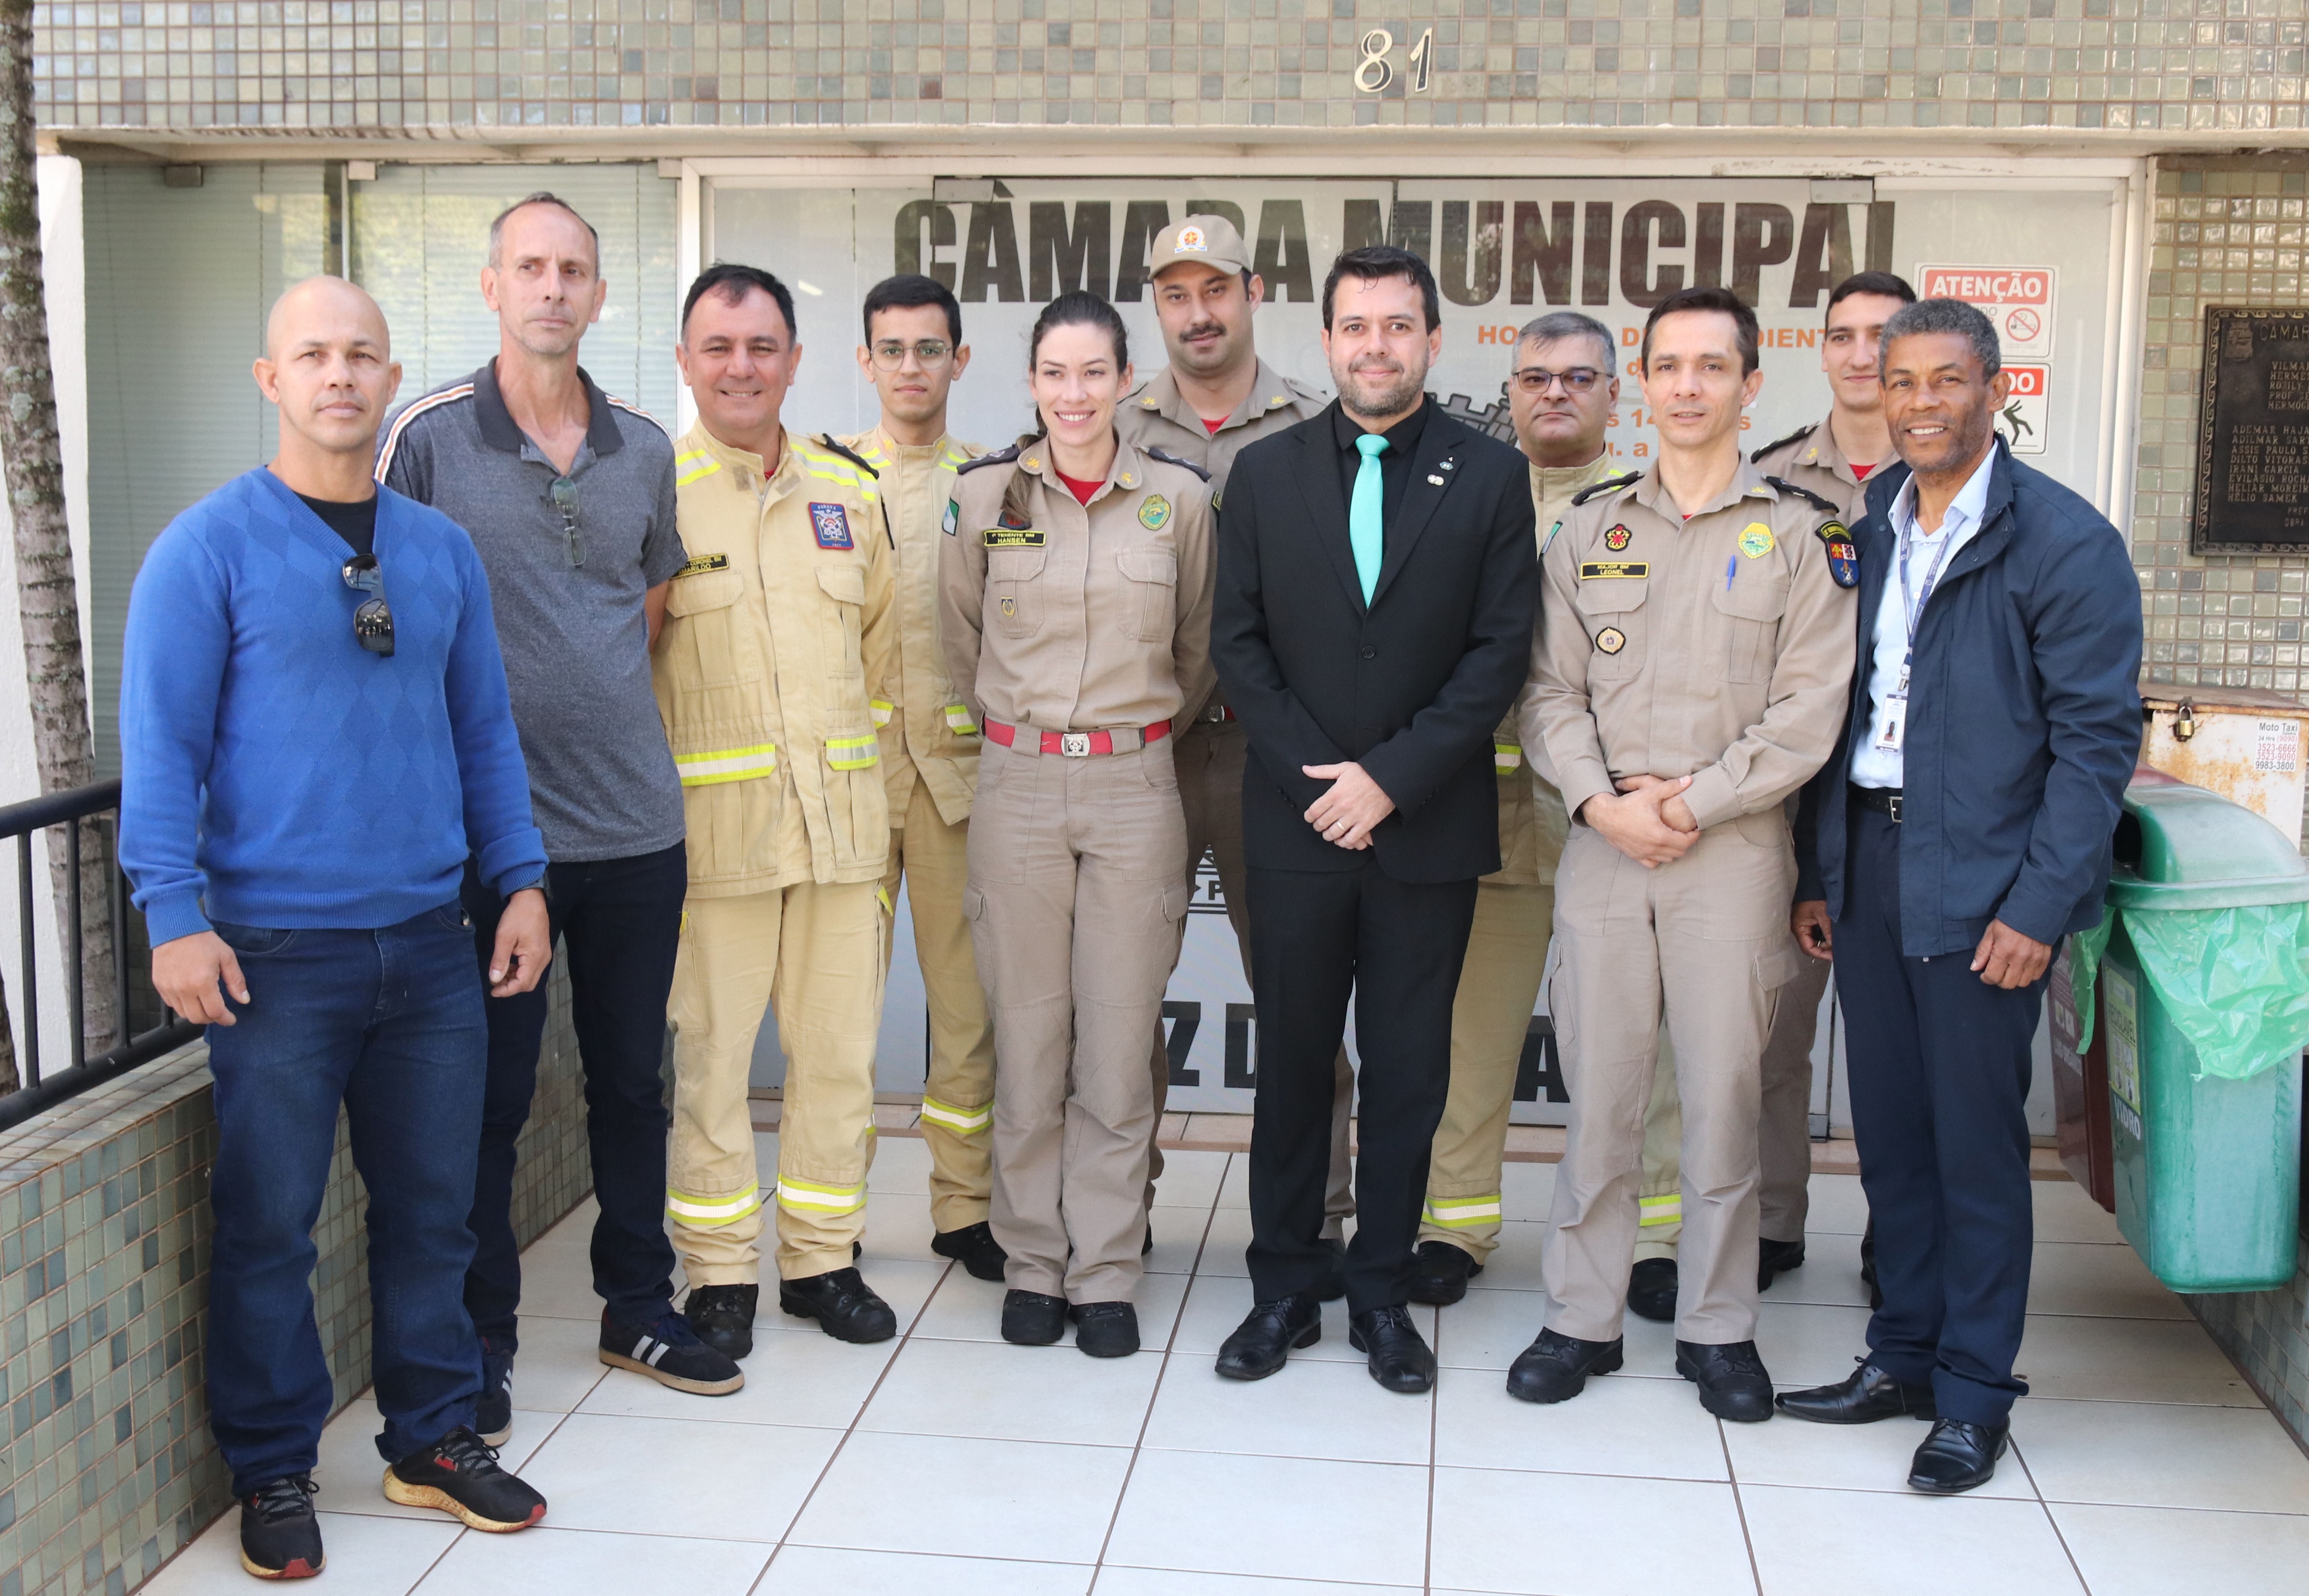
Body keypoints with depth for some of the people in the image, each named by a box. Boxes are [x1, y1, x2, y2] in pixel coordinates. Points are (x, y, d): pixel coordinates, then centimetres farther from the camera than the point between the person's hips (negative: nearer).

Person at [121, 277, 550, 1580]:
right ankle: (274, 1472, 20)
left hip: (431, 943, 4)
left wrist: (523, 881, 9)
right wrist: (175, 915, -14)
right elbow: (163, 743, -7)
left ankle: (436, 1438, 28)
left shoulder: (443, 551, 10)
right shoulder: (209, 547, -4)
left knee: (433, 1205, 12)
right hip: (278, 950, -4)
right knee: (269, 1220, 4)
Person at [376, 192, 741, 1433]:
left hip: (635, 819, 4)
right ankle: (479, 1345, 19)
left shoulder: (645, 451, 8)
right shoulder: (427, 438, -5)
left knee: (632, 1080, 14)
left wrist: (597, 711, 13)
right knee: (488, 1095, 4)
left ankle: (640, 1309, 30)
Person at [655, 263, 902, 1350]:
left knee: (841, 1049, 9)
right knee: (710, 1054, 2)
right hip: (711, 822, -4)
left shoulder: (846, 493, 12)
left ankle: (823, 1258, 24)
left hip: (842, 821, 4)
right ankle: (720, 1275, 16)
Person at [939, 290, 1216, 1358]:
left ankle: (1106, 1275, 15)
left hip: (1135, 785, 0)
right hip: (1017, 784, 0)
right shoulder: (983, 495, 2)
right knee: (1028, 1040, 5)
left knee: (1119, 1047, 3)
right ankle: (1032, 1266, 19)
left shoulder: (1179, 498, 1)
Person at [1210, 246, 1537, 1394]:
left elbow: (1500, 651, -4)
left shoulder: (1490, 476, 2)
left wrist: (1390, 776, -12)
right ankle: (1283, 1291, 21)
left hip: (1427, 826, -1)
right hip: (1297, 824, 1)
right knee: (1293, 1063, 8)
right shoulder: (1266, 473, 6)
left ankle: (1383, 1293, 21)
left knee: (1408, 1071, 7)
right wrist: (1315, 778, -8)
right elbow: (1238, 643, 3)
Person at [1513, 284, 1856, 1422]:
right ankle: (1581, 1318, 18)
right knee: (1597, 1093, 6)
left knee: (1723, 1094, 4)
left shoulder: (1797, 534, 2)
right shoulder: (1590, 529, 10)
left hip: (1733, 852, -2)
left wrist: (1694, 803, -11)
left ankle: (1717, 1328, 18)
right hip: (1603, 851, 2)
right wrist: (1602, 803, -9)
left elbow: (1807, 712, -4)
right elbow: (1551, 691, 6)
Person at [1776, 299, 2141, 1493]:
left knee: (1976, 1142, 3)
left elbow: (2096, 738, -10)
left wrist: (2040, 905, -15)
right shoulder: (1862, 530, 10)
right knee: (1888, 1130, 13)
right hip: (1868, 863, 5)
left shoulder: (2064, 542, -7)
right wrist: (1821, 872, 9)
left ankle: (1974, 1394, 17)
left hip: (1980, 885, -5)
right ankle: (1903, 1356, 27)